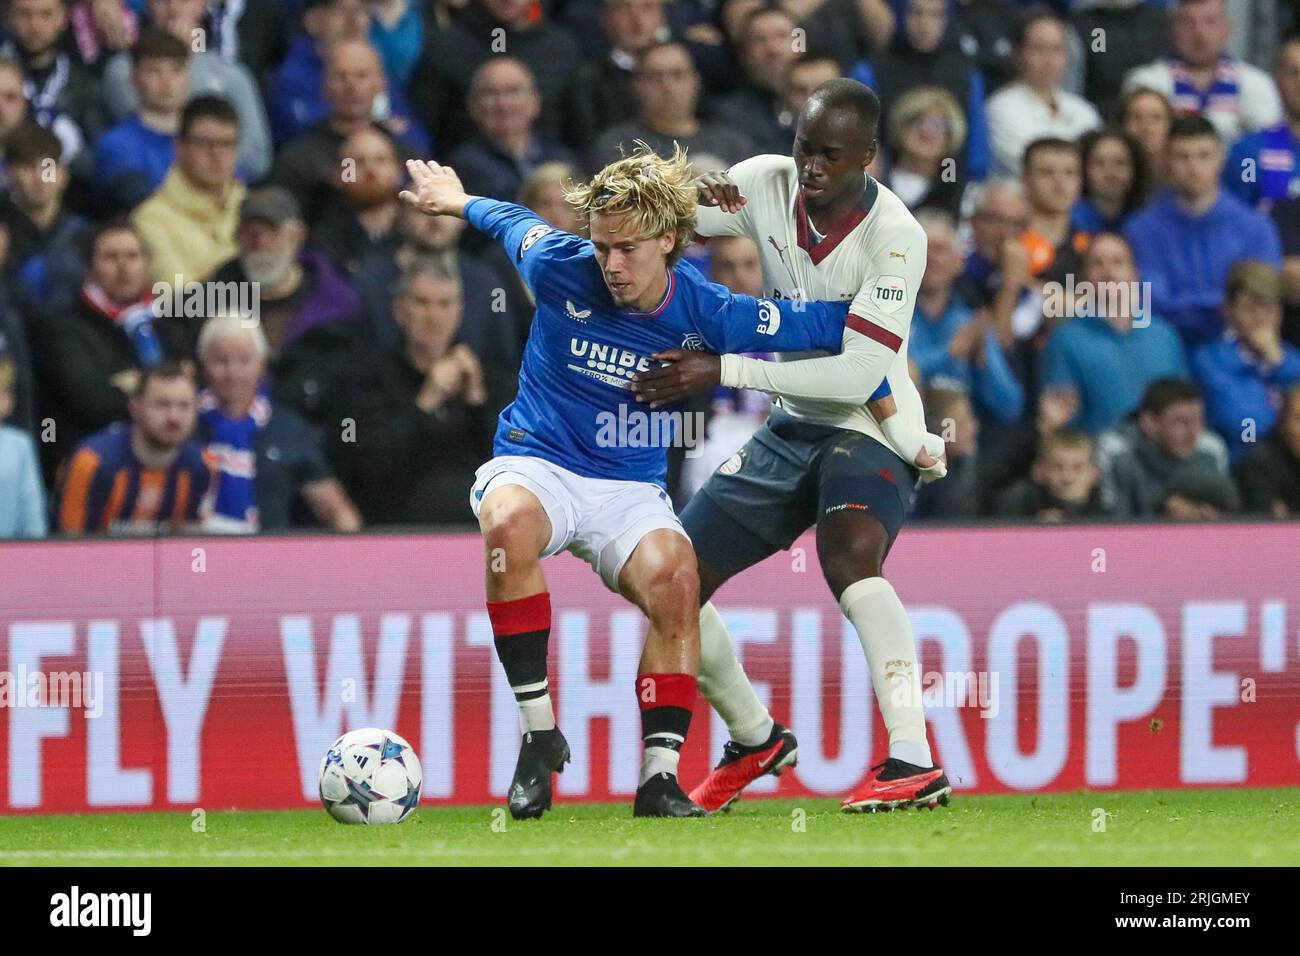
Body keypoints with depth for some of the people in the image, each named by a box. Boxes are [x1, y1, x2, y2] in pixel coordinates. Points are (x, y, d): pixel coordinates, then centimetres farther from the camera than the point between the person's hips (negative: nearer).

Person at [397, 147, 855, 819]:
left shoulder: (706, 314, -9)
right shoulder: (560, 269, -10)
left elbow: (828, 327, 1)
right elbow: (514, 222, 14)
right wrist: (458, 201, 33)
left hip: (630, 489, 1)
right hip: (535, 466, -1)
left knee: (675, 581, -31)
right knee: (510, 521, -38)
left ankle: (660, 776, -21)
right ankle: (538, 733, -28)